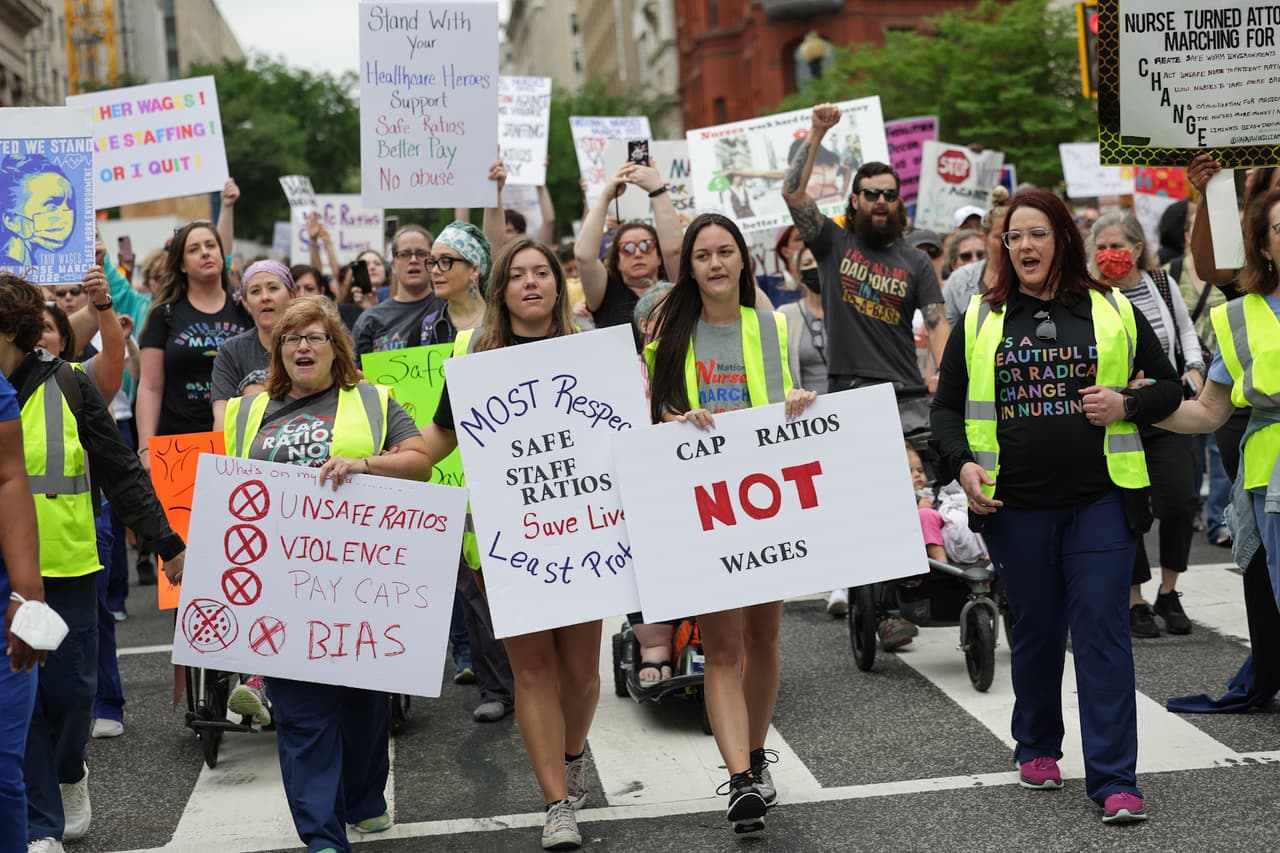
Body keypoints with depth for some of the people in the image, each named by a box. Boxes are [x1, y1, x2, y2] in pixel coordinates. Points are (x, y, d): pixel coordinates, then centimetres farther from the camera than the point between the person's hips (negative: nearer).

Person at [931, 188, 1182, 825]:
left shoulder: (1113, 311, 6)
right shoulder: (981, 319, 7)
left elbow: (1168, 387, 11)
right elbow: (947, 407, 9)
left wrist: (1128, 404, -10)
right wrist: (962, 463, -8)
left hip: (1101, 499, -1)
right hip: (1015, 506, 1)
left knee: (1102, 630, -6)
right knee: (1035, 630, 12)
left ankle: (1114, 781, -4)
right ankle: (1037, 748, 33)